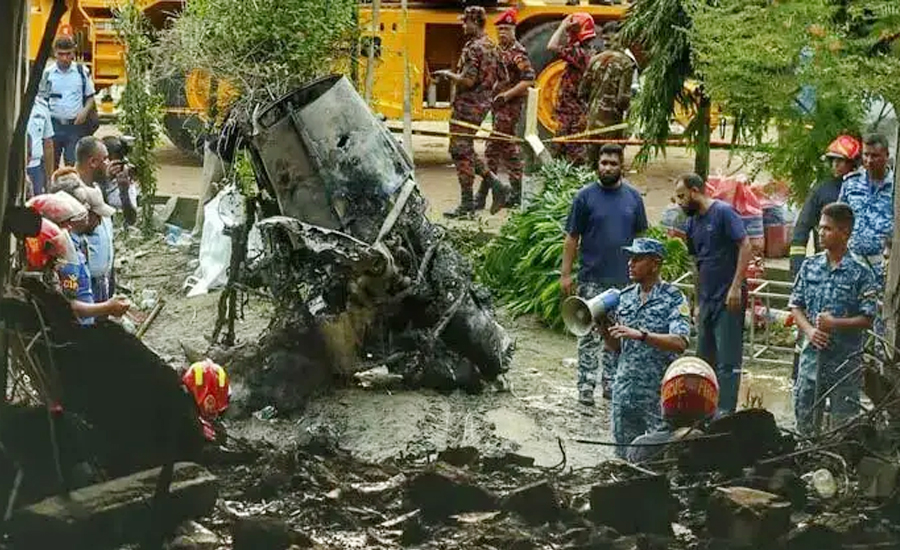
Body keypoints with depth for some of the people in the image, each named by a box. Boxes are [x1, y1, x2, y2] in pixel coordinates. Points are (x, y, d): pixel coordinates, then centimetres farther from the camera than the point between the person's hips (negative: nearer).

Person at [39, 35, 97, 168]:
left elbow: (90, 97, 9)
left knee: (72, 163, -1)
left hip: (76, 125, -1)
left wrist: (85, 111, -10)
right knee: (51, 163, 4)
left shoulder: (82, 71, 2)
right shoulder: (48, 73, 2)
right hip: (54, 124, 1)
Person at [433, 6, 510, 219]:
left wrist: (448, 74, -8)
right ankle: (496, 185, 10)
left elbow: (468, 81, -22)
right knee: (465, 151, 17)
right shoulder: (492, 48, 14)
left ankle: (467, 205, -4)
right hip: (483, 103, 10)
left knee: (461, 152, -5)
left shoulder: (473, 48, -16)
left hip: (468, 105, -10)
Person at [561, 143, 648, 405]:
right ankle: (586, 385, 2)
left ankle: (611, 383, 20)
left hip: (624, 279, 3)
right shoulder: (586, 196, -2)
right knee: (590, 334, -2)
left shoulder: (633, 197, 6)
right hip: (592, 278, -3)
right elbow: (571, 238, -1)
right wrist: (566, 274, -6)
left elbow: (639, 237, 13)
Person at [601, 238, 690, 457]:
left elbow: (680, 343, -22)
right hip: (625, 389, 6)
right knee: (624, 455, 10)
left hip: (660, 392, -6)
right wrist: (605, 331, -4)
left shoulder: (673, 299, -7)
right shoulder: (625, 297, 11)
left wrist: (640, 335, -30)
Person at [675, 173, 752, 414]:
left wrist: (736, 287, -19)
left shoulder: (723, 212, -9)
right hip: (707, 300, 8)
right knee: (705, 359, 12)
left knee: (727, 362, -7)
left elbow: (746, 247, -14)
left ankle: (725, 414, -7)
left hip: (729, 301, -8)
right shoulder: (693, 223, 14)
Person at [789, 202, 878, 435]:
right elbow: (796, 305, 7)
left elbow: (867, 319, -9)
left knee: (844, 420, 4)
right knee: (804, 414, 12)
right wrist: (809, 330, -10)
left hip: (845, 358, -4)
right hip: (812, 353, 4)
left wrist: (835, 323, -21)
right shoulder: (810, 266, 5)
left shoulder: (860, 272, -8)